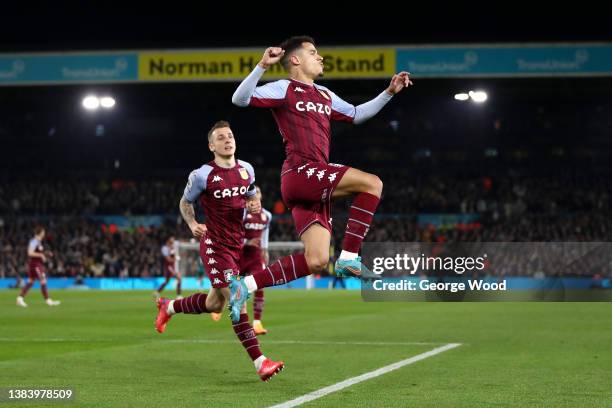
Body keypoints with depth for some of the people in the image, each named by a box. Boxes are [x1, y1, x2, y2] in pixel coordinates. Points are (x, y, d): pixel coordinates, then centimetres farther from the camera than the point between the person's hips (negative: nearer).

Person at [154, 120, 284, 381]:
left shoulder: (246, 170, 5)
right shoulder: (202, 175, -10)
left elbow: (251, 196, 21)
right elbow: (185, 202, 6)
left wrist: (255, 205, -3)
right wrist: (192, 224, -13)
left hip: (237, 244, 7)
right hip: (215, 245, -7)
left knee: (214, 304, 14)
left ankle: (169, 307, 36)